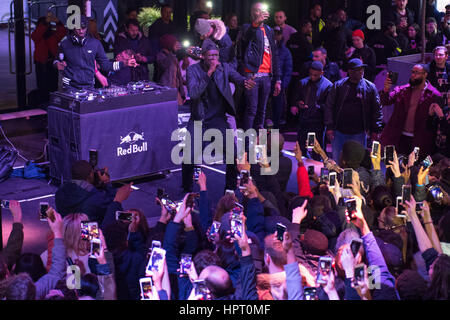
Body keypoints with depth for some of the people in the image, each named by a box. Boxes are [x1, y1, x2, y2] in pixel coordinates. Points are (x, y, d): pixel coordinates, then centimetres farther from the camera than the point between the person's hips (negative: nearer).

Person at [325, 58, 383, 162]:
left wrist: (375, 130, 0)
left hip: (359, 133, 0)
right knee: (336, 160, 8)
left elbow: (377, 109, 4)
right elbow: (329, 106, 1)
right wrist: (329, 127, -5)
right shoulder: (338, 85, -1)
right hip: (339, 132, 0)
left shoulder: (370, 87, 0)